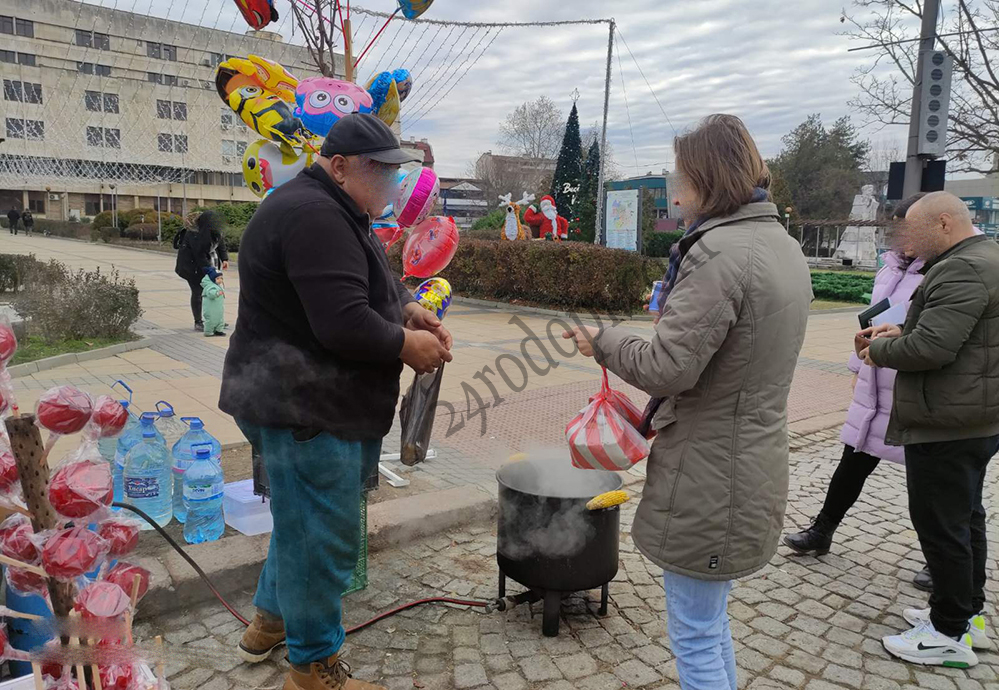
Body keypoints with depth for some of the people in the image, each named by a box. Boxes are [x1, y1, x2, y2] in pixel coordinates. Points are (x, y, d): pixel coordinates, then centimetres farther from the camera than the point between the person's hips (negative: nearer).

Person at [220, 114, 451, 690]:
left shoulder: (336, 212, 15)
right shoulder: (314, 215, -21)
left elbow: (372, 281, 23)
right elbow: (345, 325, -28)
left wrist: (409, 309, 4)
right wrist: (407, 346, -13)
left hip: (324, 402, 11)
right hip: (305, 409, -11)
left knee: (303, 521, 25)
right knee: (323, 538, 2)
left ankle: (270, 620, 44)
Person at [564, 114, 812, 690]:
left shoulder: (718, 251, -22)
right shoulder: (784, 244, 10)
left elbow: (667, 367, -24)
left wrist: (603, 342, -8)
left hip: (708, 478, -10)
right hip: (755, 463, 10)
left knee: (696, 639, 7)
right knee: (713, 621, 26)